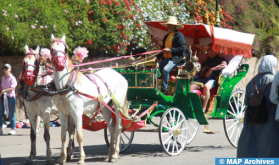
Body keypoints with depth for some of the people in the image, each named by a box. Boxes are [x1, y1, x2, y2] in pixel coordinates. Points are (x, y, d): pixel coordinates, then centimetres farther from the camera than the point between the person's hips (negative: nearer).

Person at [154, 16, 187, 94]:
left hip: (175, 59, -8)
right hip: (166, 58, 8)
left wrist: (170, 50, -17)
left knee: (165, 69, -31)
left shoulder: (179, 35, -4)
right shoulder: (166, 36, 22)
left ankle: (164, 89, -23)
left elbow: (183, 48, -15)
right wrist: (157, 56, 10)